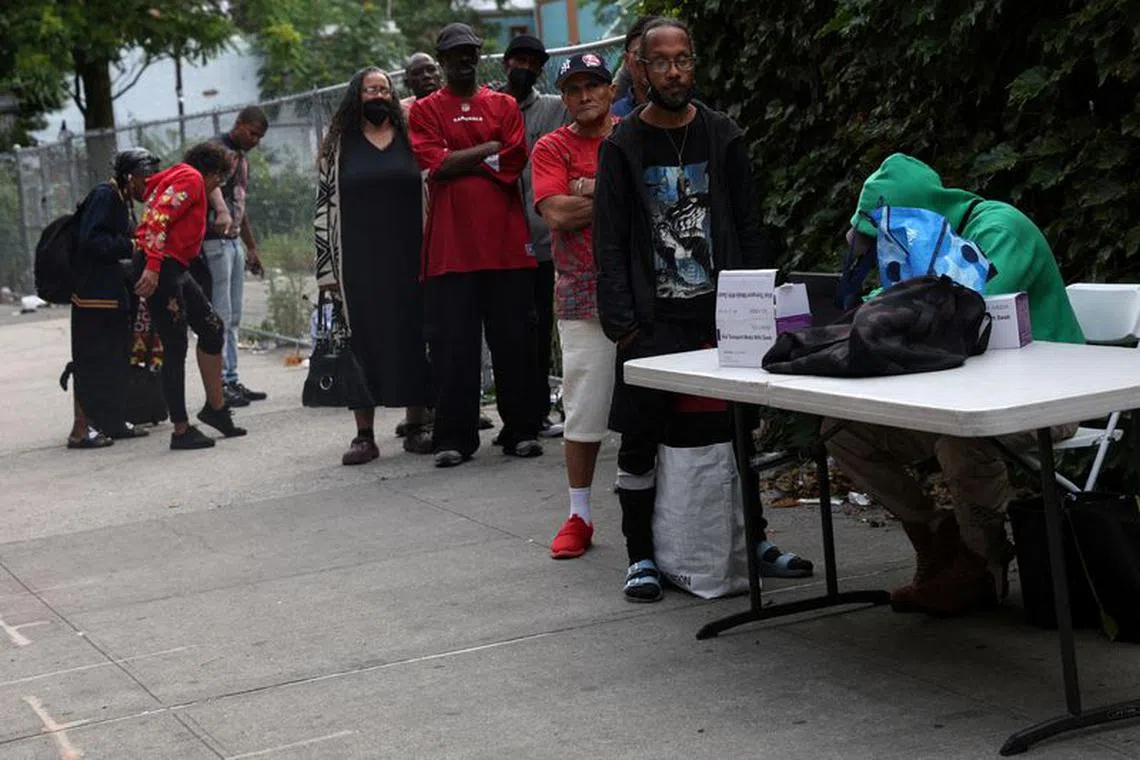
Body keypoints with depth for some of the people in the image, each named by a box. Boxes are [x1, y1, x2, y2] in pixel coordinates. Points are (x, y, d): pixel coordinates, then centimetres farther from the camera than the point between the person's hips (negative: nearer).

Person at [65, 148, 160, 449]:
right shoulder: (104, 196, -13)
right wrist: (130, 247, -20)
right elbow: (90, 240, -23)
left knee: (116, 359, 14)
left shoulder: (123, 201, 16)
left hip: (114, 294, 10)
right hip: (94, 295, -10)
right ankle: (80, 430, -3)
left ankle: (113, 421, 23)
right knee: (93, 361, -7)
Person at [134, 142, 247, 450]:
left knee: (212, 328, 13)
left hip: (176, 270, 10)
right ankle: (181, 431, -1)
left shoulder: (176, 178, 24)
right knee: (176, 347, -6)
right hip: (160, 268, -10)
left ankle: (215, 407, 21)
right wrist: (153, 266, -27)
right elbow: (158, 218, -20)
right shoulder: (191, 178, -6)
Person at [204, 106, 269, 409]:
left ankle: (232, 380, 15)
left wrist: (252, 247, 31)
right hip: (215, 239, -10)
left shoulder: (242, 158, 20)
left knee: (233, 318, 11)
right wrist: (221, 211, -50)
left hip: (234, 240, 10)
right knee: (220, 316, -9)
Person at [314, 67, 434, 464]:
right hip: (359, 263, 0)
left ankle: (417, 427, 12)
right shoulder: (338, 146, 8)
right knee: (362, 341, 0)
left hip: (409, 259, 1)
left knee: (414, 337, 2)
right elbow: (325, 205, 7)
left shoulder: (411, 138, 9)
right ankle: (364, 435, 5)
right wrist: (327, 267, 0)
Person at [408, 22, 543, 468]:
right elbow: (437, 164, -7)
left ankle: (520, 431, 12)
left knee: (514, 339, 4)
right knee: (452, 344, 0)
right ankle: (453, 439, 5)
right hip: (451, 246, -1)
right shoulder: (425, 110, 9)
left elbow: (514, 163, -1)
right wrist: (490, 149, -3)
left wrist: (459, 162, -5)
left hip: (507, 243, 2)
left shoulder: (504, 106, 13)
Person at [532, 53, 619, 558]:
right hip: (584, 294, -1)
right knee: (584, 411, 2)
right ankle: (579, 516, 13)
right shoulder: (552, 148, 5)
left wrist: (594, 193, -9)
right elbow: (558, 213, -10)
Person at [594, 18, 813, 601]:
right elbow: (609, 243, -1)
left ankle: (754, 540, 22)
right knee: (640, 440, -2)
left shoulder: (723, 137, 7)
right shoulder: (622, 146, 1)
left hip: (721, 313, 2)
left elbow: (749, 228, 9)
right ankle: (641, 558, 9)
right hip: (653, 322, -2)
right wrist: (621, 324, -9)